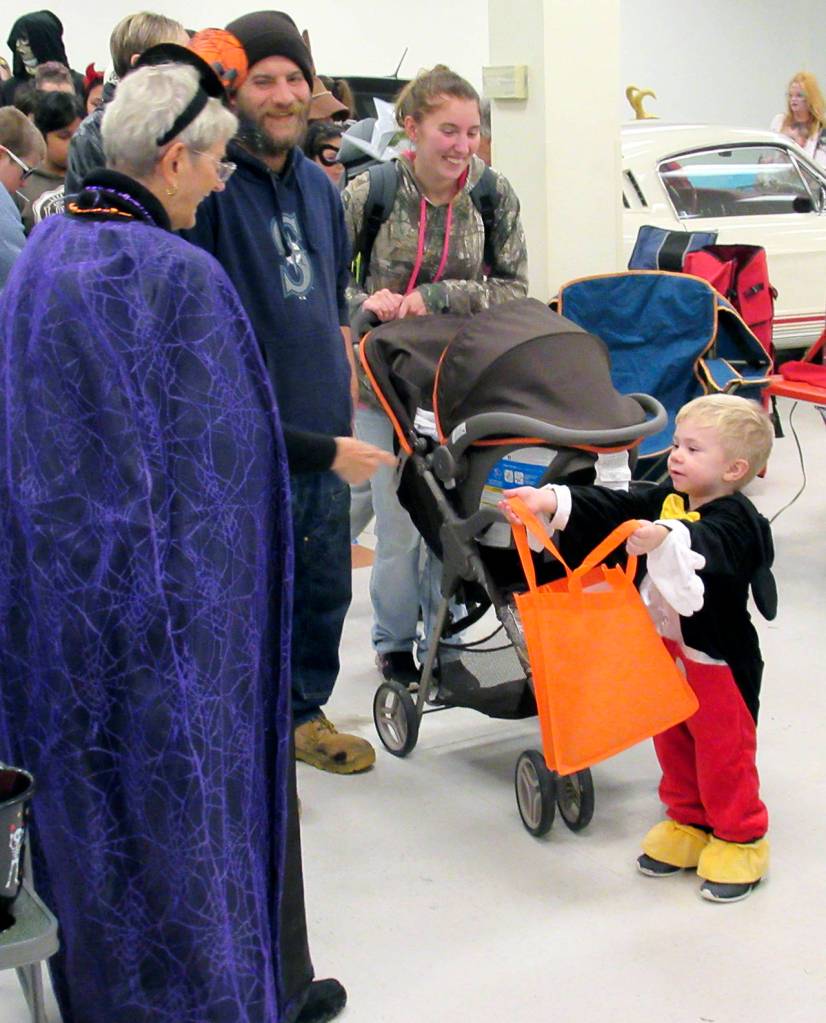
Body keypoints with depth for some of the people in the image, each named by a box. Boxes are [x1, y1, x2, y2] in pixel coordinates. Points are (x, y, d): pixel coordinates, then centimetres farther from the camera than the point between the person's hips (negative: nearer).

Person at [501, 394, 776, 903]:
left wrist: (666, 538, -64)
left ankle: (741, 839, 23)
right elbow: (612, 510, -7)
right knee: (674, 747, 20)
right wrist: (552, 502, -20)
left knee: (724, 755, 6)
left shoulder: (736, 521, -22)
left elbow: (707, 546, -43)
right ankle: (688, 823, 38)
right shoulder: (666, 501, 1)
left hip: (719, 664, -7)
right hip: (666, 653, 8)